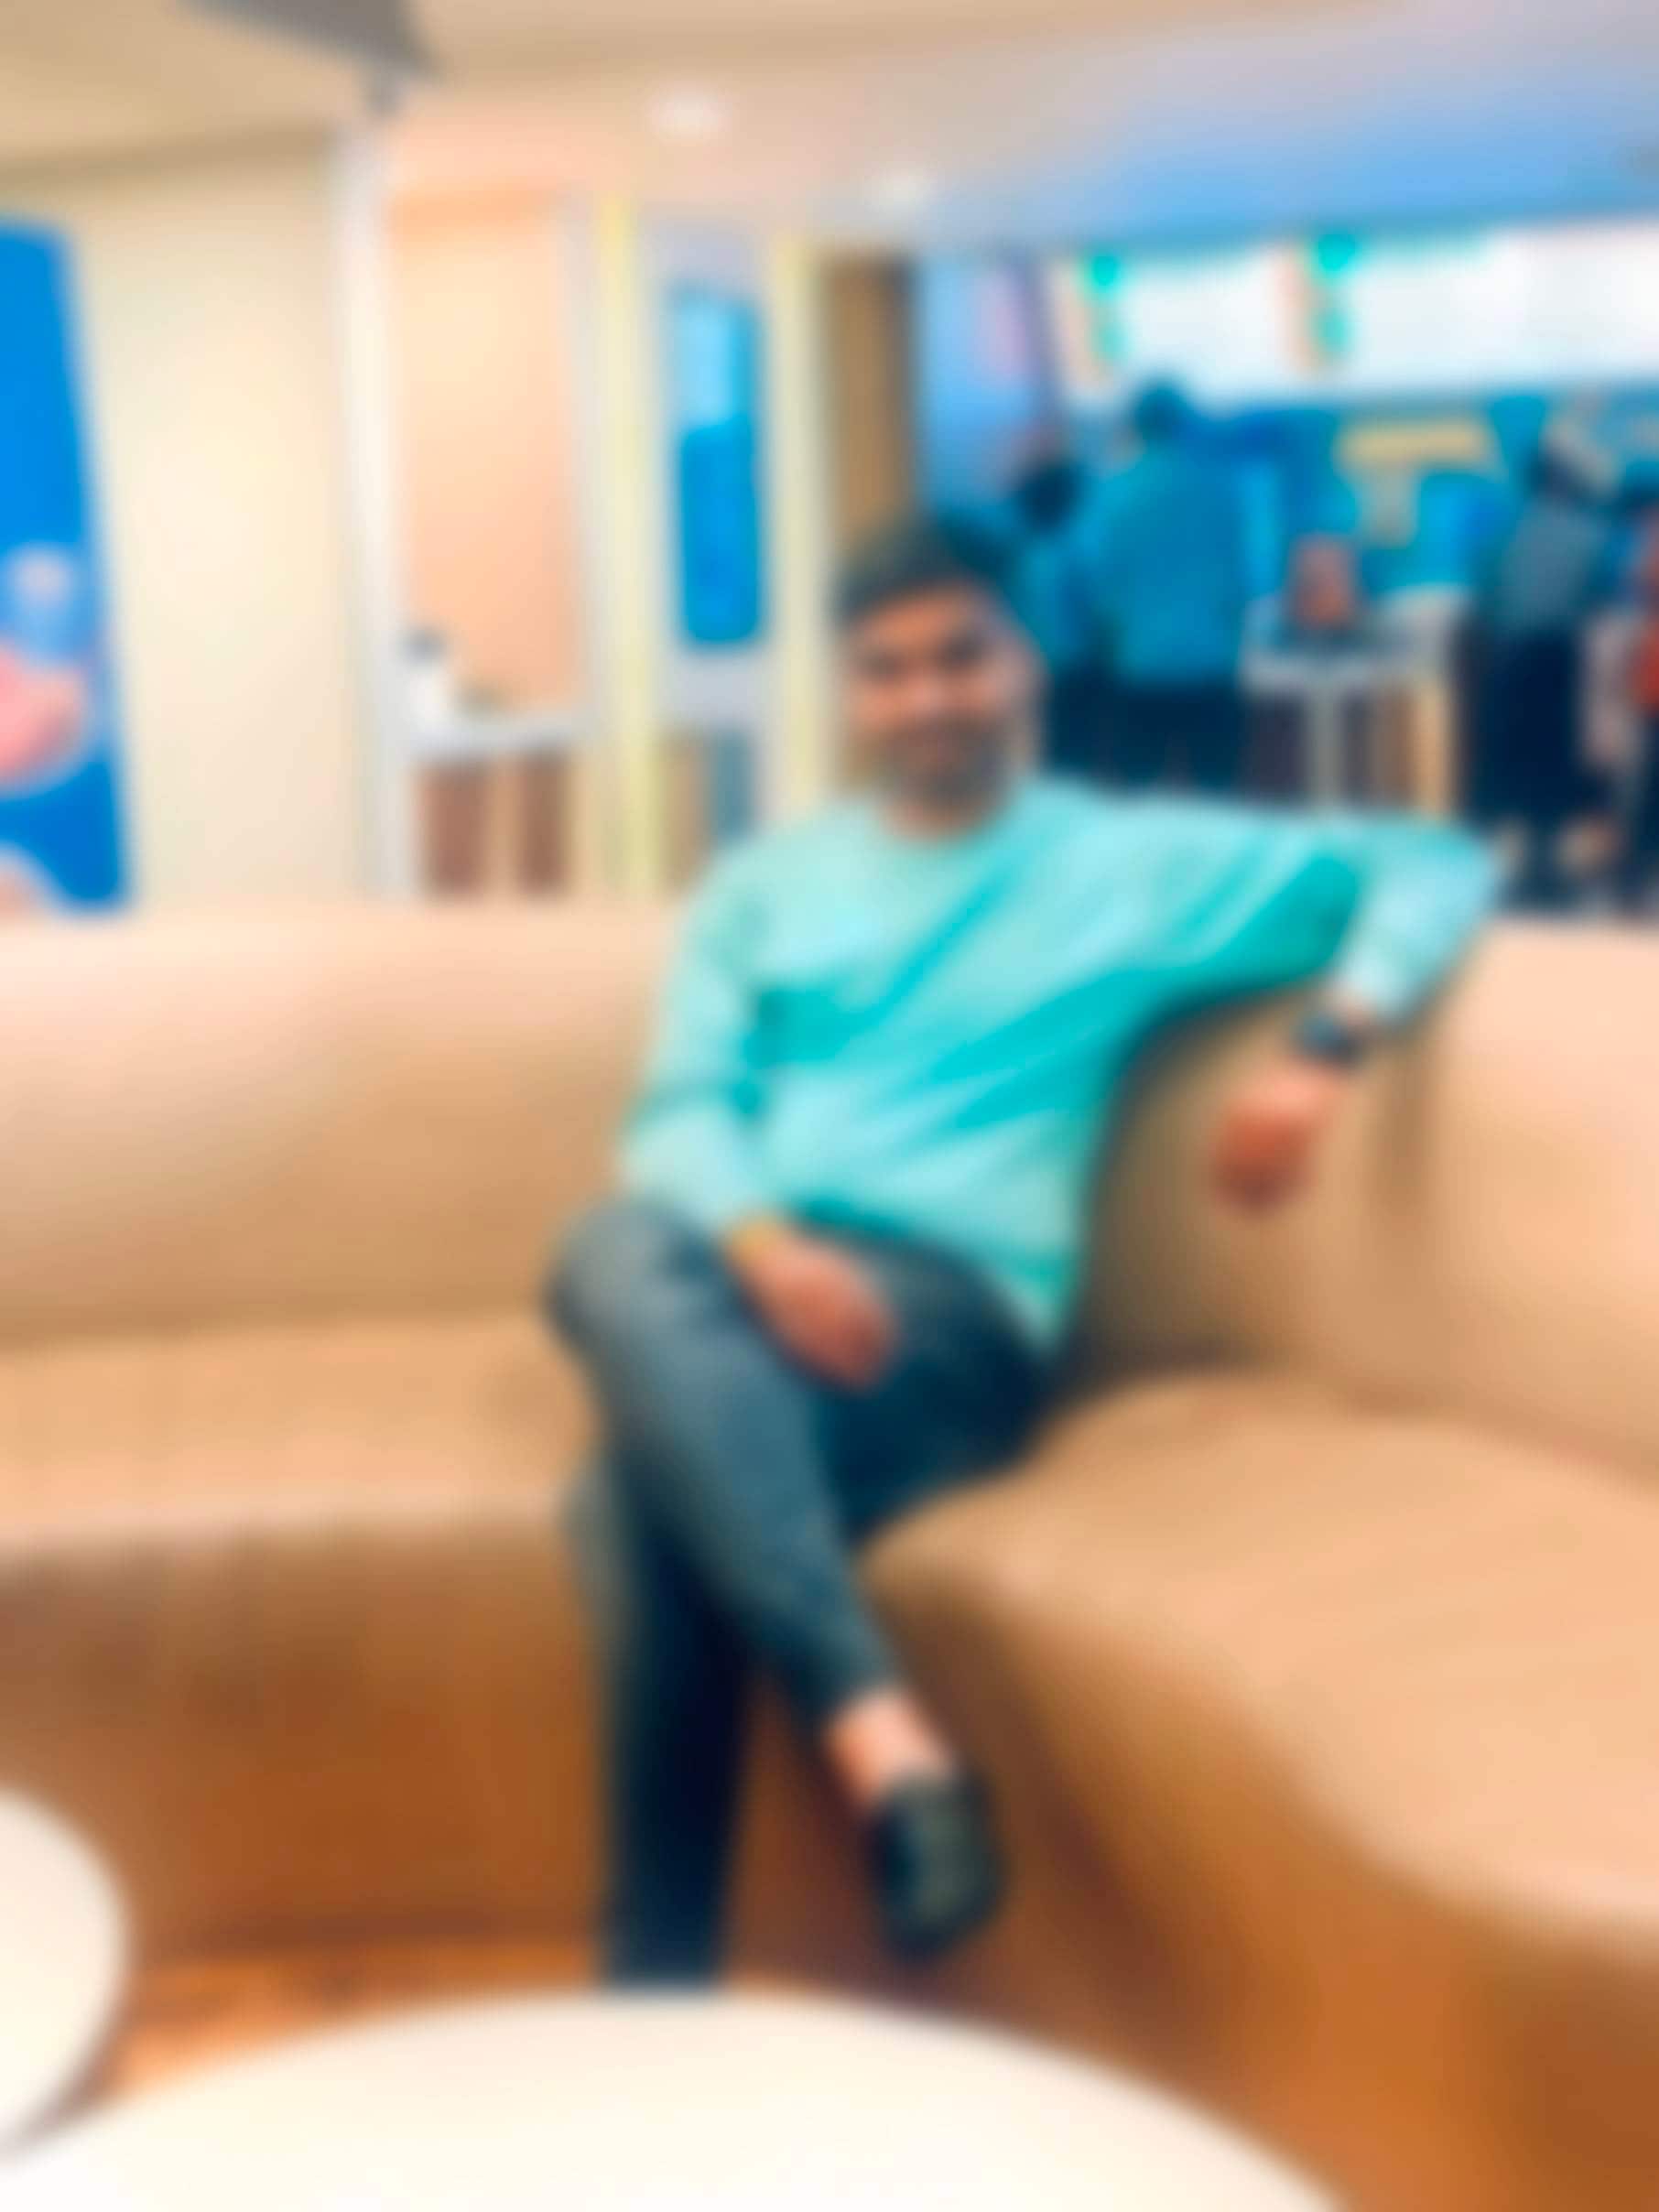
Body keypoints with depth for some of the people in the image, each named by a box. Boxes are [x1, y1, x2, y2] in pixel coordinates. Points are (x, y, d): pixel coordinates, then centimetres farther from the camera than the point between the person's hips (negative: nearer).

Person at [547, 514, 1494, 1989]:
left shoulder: (1135, 861, 15)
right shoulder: (765, 882, 23)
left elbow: (1437, 867, 12)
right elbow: (679, 1112, 10)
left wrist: (1327, 1049, -9)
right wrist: (765, 1243, -14)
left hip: (949, 1301, -3)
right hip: (737, 1270, 3)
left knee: (652, 1484, -35)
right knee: (618, 1259, -37)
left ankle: (660, 1989, -26)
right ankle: (885, 1738, -44)